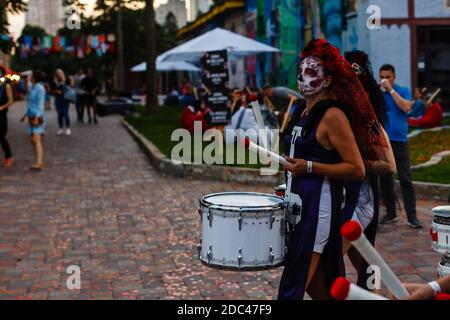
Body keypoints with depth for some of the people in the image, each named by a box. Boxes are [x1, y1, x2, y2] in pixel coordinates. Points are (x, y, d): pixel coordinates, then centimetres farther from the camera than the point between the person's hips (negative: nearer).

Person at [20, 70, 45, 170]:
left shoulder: (40, 88, -12)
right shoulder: (31, 88, 14)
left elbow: (40, 104, -18)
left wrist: (37, 117, -25)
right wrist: (25, 115, 27)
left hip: (37, 117, -10)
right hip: (31, 117, 10)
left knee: (37, 140, -20)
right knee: (33, 141, 9)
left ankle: (39, 164, -29)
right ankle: (40, 162, 13)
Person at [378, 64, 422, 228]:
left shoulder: (403, 91, 4)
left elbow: (406, 107, -15)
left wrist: (391, 90, -12)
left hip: (399, 141, -2)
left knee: (405, 179, -3)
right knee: (385, 179, 8)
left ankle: (412, 216, -1)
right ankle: (390, 213, 20)